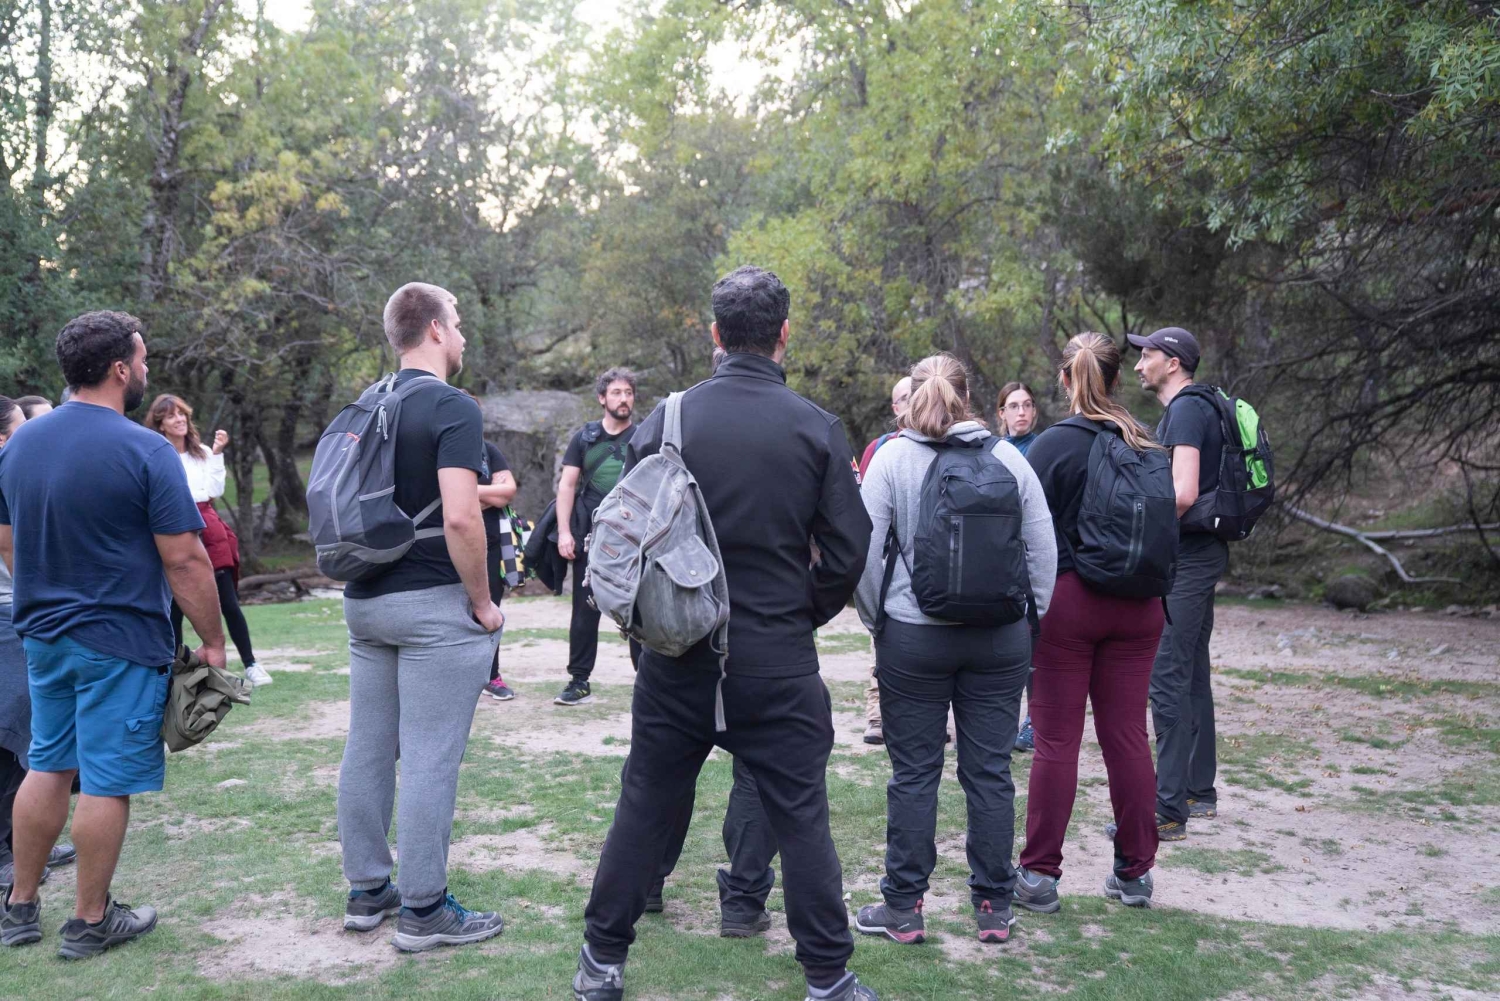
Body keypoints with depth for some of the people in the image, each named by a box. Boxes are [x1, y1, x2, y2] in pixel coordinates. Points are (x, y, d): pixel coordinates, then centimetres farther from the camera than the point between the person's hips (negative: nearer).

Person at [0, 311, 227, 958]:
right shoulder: (145, 451, -16)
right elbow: (184, 559, -17)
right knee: (107, 782, 4)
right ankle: (90, 923, 15)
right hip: (120, 640, -7)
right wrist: (212, 641, -8)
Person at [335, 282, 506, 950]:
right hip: (433, 605, -8)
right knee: (429, 760, -2)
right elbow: (459, 519, -24)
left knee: (367, 748, 13)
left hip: (364, 600, 8)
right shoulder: (453, 408, -14)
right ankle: (424, 911, 6)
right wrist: (483, 602, -13)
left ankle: (366, 891, 24)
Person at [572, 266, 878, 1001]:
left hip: (679, 656, 1)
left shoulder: (667, 419, -4)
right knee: (801, 817, 9)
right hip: (779, 659, -1)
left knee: (645, 805, 14)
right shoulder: (816, 429, -6)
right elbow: (847, 551, -5)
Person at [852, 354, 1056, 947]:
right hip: (1001, 639, 2)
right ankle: (994, 908, 18)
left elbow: (864, 549, -8)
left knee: (914, 771, 6)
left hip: (914, 636, -2)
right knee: (990, 770, 9)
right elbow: (1044, 548, 4)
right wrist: (1031, 617, 13)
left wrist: (875, 618, 5)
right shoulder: (1008, 457, 3)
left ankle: (904, 908, 14)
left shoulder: (892, 458, -4)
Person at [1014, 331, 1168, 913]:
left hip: (1065, 600, -4)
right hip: (1137, 607, 4)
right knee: (1127, 734, 10)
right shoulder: (1147, 446, 5)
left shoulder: (1053, 445, -9)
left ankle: (1039, 875, 7)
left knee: (1057, 739, 1)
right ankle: (1135, 870, 19)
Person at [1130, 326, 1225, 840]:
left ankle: (1169, 810, -7)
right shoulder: (1192, 408, 18)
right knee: (1192, 675, 16)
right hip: (1197, 553, 11)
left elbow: (1183, 493, -26)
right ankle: (1200, 793, 25)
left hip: (1188, 558, -11)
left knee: (1167, 678, -10)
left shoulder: (1186, 410, -14)